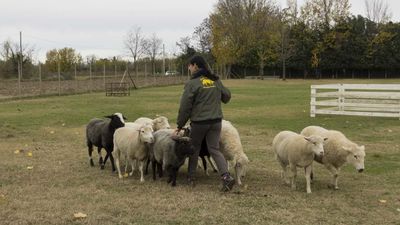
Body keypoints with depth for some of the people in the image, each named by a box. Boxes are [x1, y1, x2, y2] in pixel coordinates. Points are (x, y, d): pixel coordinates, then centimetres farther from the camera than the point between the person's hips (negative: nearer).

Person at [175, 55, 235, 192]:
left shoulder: (192, 83, -11)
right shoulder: (216, 81, 5)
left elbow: (185, 106, -10)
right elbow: (226, 96, 17)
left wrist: (180, 125, -1)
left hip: (199, 122, -4)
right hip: (216, 121, 4)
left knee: (194, 149, 15)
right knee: (214, 149, 7)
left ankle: (191, 178, 25)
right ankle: (226, 176, -11)